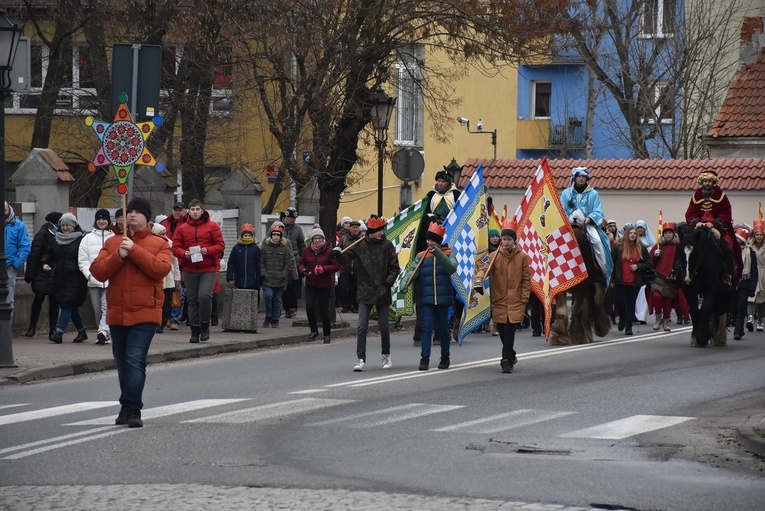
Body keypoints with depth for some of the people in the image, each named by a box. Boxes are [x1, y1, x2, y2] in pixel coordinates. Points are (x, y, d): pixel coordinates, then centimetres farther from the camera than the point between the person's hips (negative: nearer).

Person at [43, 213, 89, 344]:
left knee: (68, 304, -12)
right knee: (72, 307, 11)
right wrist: (45, 263, 5)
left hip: (75, 278, -6)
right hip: (60, 278, 6)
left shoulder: (80, 241, -5)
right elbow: (48, 253, 24)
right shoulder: (56, 240, 14)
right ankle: (82, 332, 23)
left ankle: (59, 332, -15)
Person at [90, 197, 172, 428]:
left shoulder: (159, 243, 3)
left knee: (135, 360, -16)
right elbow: (97, 271, 1)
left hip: (145, 313, -5)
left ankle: (132, 410, -16)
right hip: (117, 313, 5)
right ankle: (128, 407, 27)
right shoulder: (112, 242, 12)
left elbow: (161, 268, -16)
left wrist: (134, 250, -16)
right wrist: (118, 256, -13)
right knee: (122, 363, 14)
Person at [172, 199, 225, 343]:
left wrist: (208, 250, -16)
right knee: (192, 300, 6)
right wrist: (184, 253, -14)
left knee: (204, 296, -19)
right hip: (189, 270, 3)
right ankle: (195, 331, 14)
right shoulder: (182, 228, 8)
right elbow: (175, 247, 6)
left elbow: (220, 245, 1)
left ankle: (205, 325, 1)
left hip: (209, 269, -3)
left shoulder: (212, 226, 3)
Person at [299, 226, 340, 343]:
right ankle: (314, 330, 9)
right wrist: (303, 270, -8)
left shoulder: (329, 250, -9)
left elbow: (336, 266, -10)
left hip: (325, 285, -3)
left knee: (324, 311, 2)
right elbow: (301, 263, 15)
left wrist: (323, 269, -23)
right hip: (310, 284, 3)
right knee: (309, 308, -12)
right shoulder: (307, 250, 3)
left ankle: (327, 334, 21)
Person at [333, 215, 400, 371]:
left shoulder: (387, 245, -1)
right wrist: (337, 254, -21)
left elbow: (395, 268, 2)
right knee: (362, 327, -7)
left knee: (384, 327, 9)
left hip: (383, 293, 0)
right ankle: (360, 359, -6)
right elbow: (344, 259, 1)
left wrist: (388, 282, -11)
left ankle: (386, 356, 28)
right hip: (365, 293, 0)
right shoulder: (360, 245, -1)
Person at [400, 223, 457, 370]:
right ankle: (425, 358, -8)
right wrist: (405, 283, -26)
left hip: (443, 297, 0)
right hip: (426, 298, 0)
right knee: (427, 327, -8)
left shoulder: (448, 254, 4)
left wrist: (438, 253, -24)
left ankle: (445, 357, 23)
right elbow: (413, 271, -7)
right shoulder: (421, 256, 6)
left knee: (443, 328, 9)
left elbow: (452, 268, -16)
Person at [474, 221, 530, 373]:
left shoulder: (522, 257, 2)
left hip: (515, 301, -2)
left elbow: (526, 279, 4)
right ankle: (510, 356, 30)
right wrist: (479, 279, -34)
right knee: (502, 330, 8)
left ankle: (506, 361, -9)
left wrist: (524, 298, -2)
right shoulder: (495, 256, 3)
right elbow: (486, 268, -12)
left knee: (509, 330, -13)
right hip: (499, 300, 2)